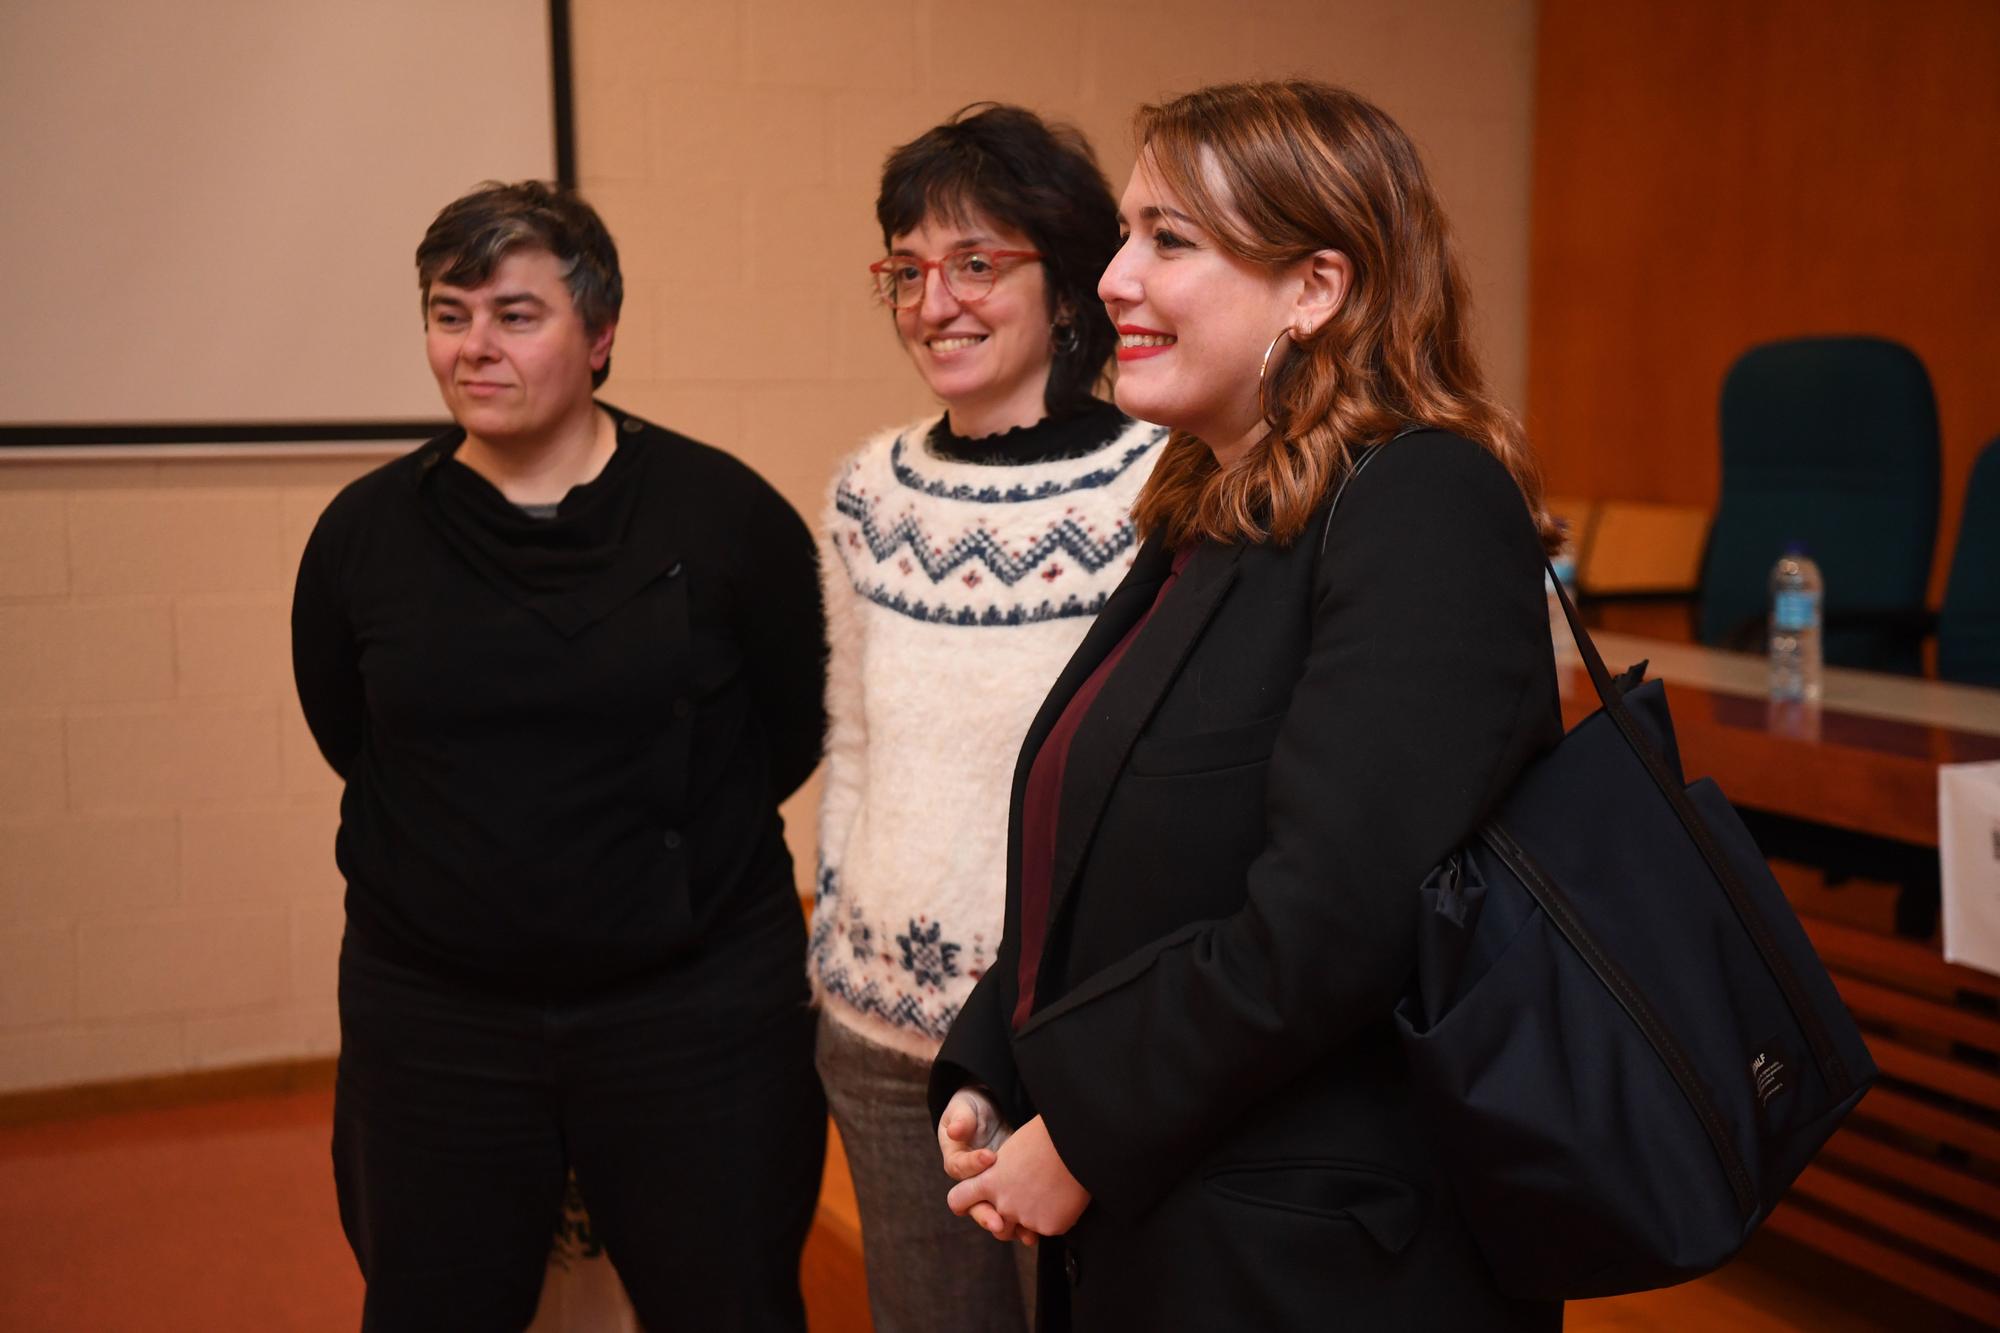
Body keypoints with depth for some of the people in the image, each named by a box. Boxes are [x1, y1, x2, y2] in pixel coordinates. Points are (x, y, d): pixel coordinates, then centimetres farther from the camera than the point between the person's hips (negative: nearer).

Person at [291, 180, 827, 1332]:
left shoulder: (722, 514, -8)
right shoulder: (364, 534, -1)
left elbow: (794, 731, 2)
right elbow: (349, 740, 13)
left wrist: (678, 848, 6)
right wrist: (470, 857, 9)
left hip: (693, 1009, -2)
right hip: (431, 1014, 2)